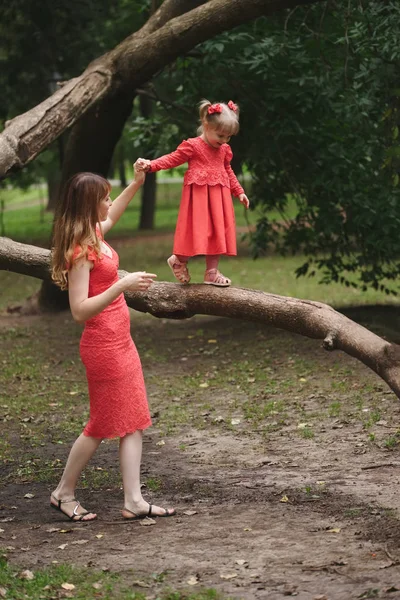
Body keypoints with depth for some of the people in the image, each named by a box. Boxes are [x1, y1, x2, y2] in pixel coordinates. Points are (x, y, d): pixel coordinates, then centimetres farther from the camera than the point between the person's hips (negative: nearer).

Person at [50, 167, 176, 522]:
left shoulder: (94, 235, 7)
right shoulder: (80, 251, -20)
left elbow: (109, 219, 34)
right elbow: (80, 311, -25)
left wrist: (136, 185, 30)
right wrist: (122, 285, -32)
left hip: (121, 342, 9)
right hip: (103, 346, -9)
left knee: (133, 422, 7)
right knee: (102, 425, 2)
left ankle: (134, 501, 9)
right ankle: (64, 494, 18)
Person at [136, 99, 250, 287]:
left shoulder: (224, 150, 11)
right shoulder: (192, 146, -9)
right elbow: (172, 159, -11)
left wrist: (239, 192, 20)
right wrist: (150, 165, -24)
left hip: (218, 197, 6)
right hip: (199, 196, -6)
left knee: (217, 233, 5)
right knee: (196, 231, -8)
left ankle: (212, 272, 10)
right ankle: (179, 261, 16)